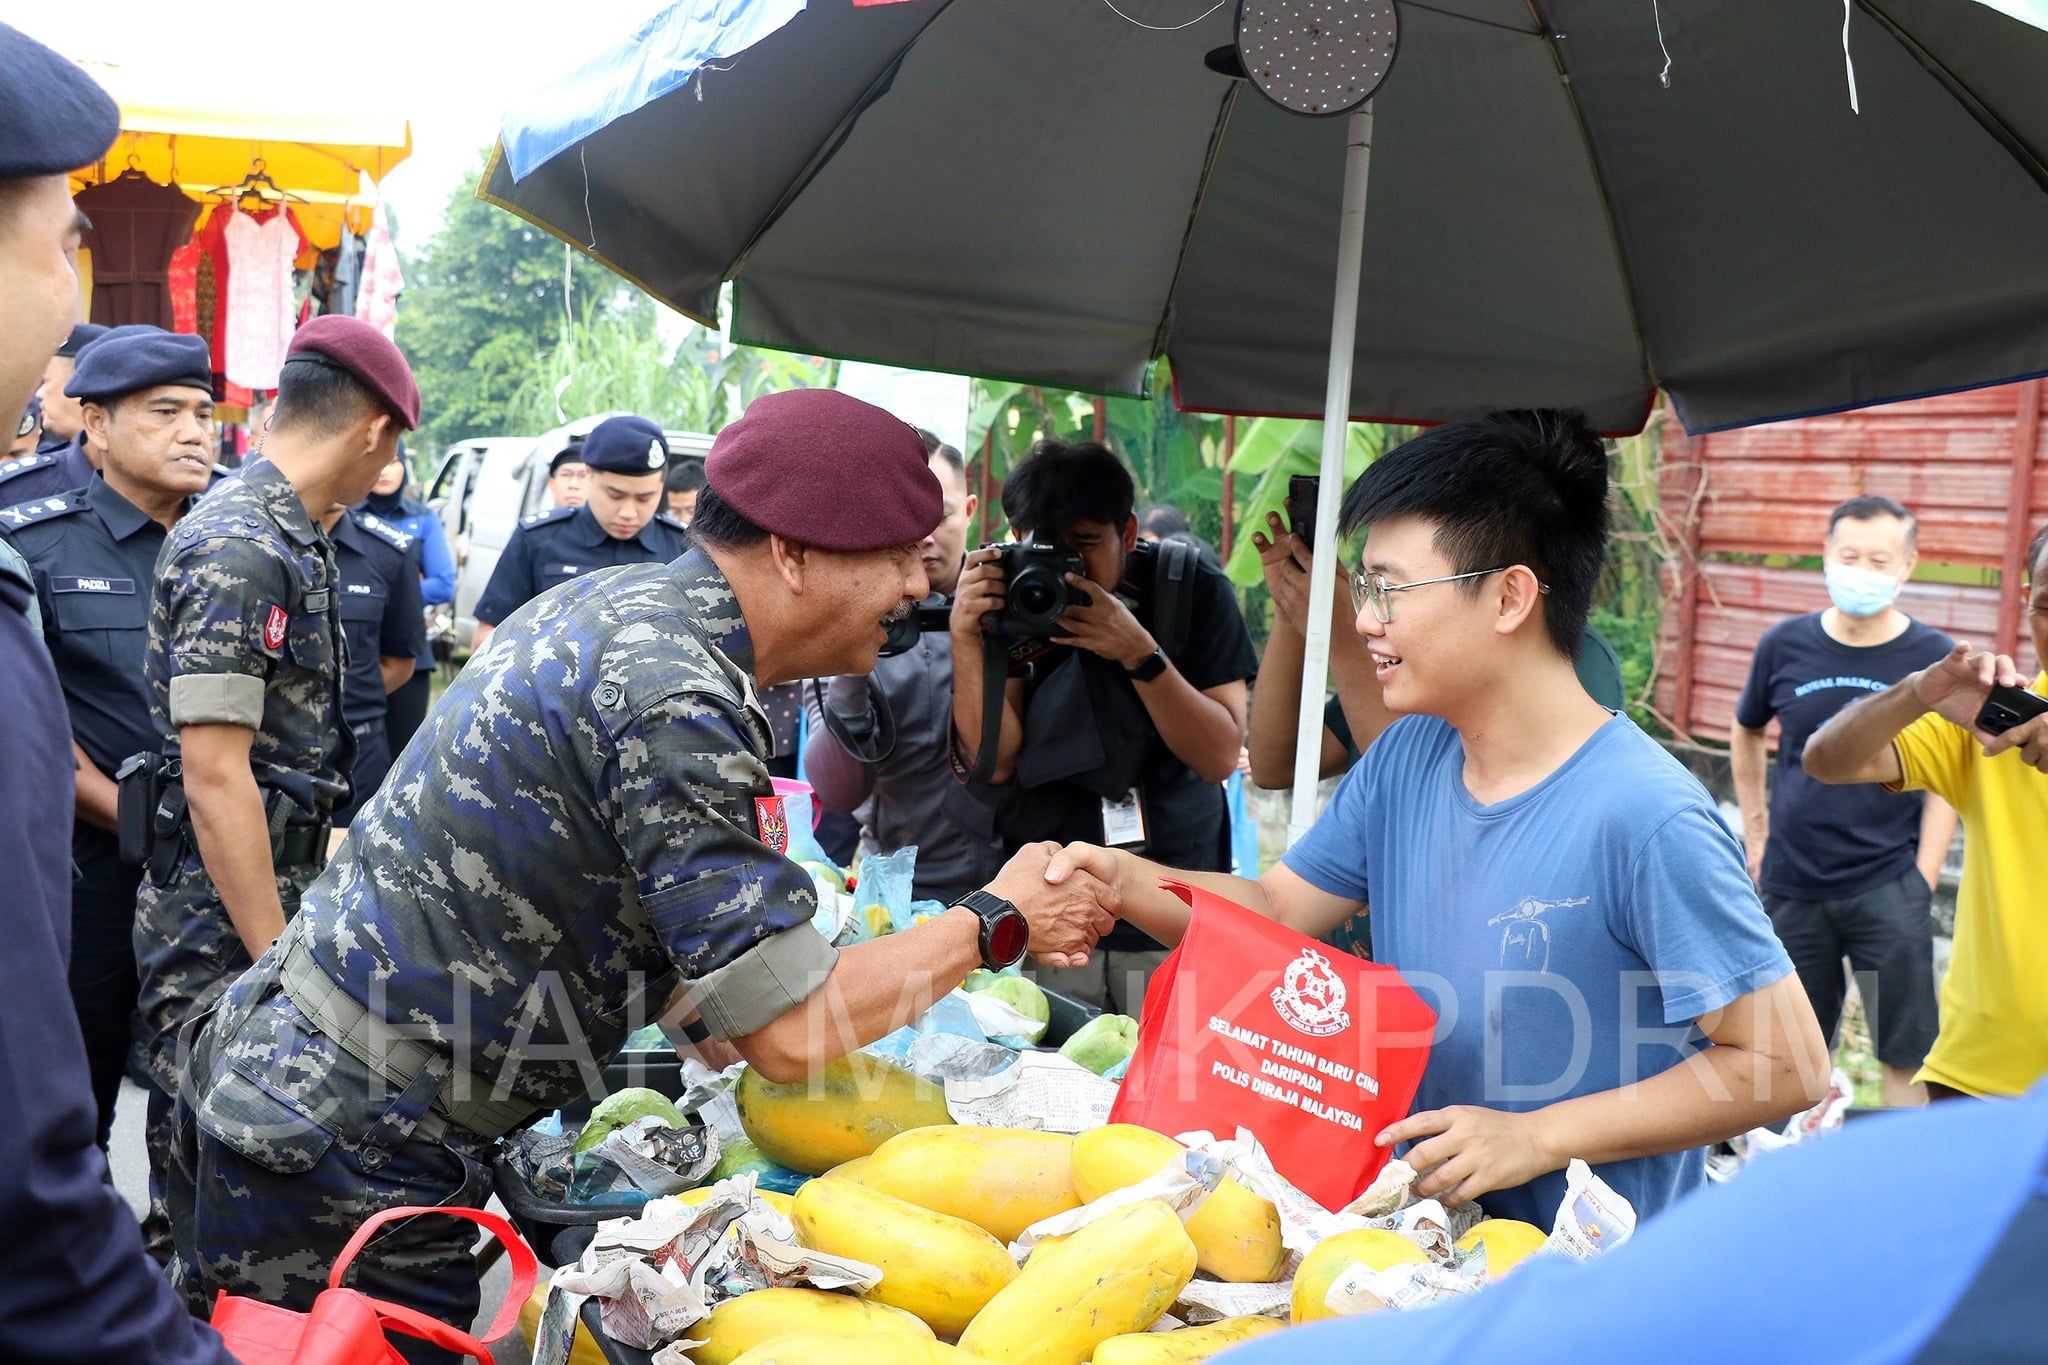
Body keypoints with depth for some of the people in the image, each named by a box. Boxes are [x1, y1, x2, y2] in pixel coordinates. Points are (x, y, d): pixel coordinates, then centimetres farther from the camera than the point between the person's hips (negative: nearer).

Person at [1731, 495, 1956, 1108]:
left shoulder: (1932, 656, -4)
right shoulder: (1785, 644, 1)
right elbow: (1745, 733, 17)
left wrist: (1922, 881, -7)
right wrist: (1755, 832, 13)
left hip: (1888, 888, -2)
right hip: (1792, 887, 2)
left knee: (1905, 1054, -1)